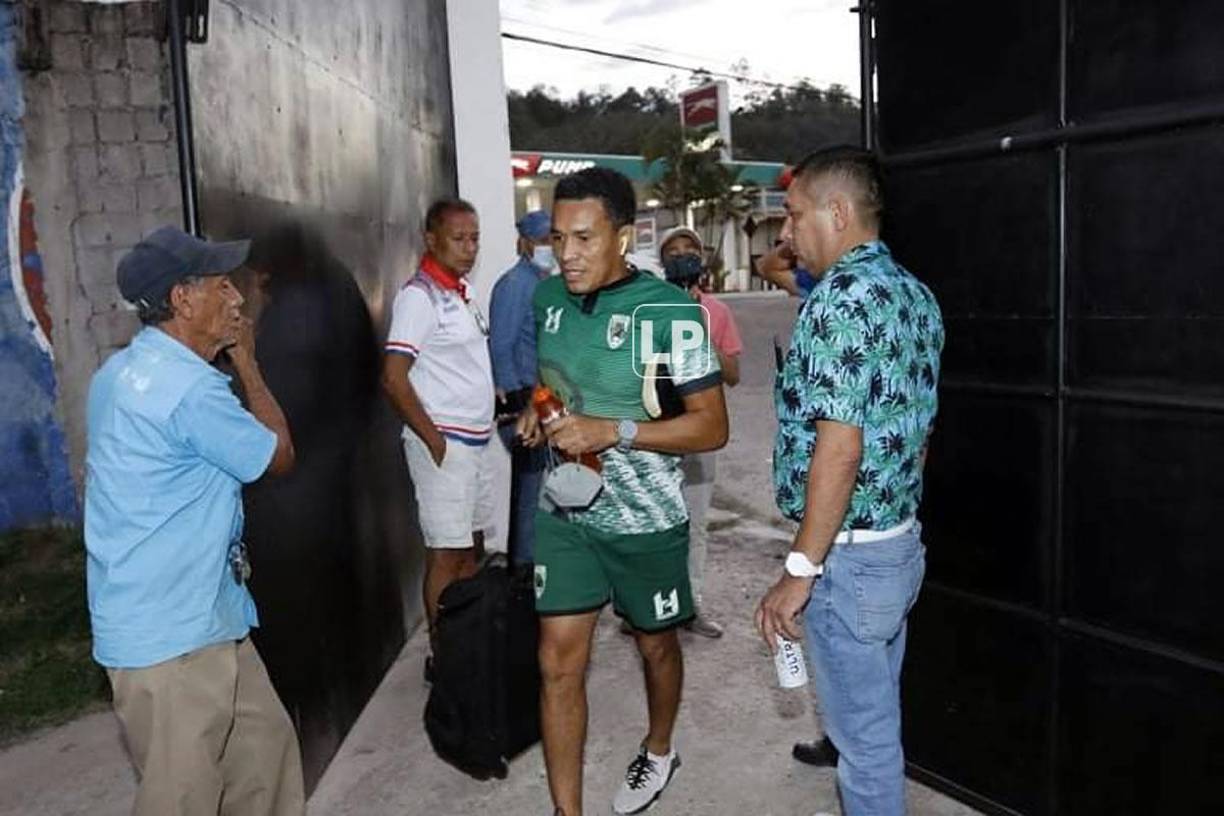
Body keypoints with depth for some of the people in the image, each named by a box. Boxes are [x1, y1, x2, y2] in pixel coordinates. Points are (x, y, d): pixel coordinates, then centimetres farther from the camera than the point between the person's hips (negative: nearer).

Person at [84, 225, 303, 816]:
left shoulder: (122, 372, 9)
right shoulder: (190, 386, -25)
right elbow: (279, 455, -9)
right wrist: (245, 361, -1)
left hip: (198, 617, 10)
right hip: (170, 634, -10)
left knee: (266, 743, 20)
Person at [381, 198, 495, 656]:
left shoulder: (460, 292, 12)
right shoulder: (419, 296, -15)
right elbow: (393, 378, -20)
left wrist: (492, 400, 12)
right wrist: (434, 440, -18)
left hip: (475, 441, 9)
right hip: (443, 443, -9)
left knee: (473, 548, 16)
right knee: (447, 554, -1)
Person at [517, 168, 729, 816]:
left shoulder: (668, 310, -18)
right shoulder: (548, 296, -1)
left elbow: (712, 426, -18)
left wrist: (612, 430, -27)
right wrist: (535, 413, -4)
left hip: (646, 520, -3)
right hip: (564, 513, 4)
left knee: (655, 645, 19)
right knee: (558, 663, 3)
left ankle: (658, 750, 49)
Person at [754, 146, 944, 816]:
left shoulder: (843, 296, -20)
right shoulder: (914, 294, 9)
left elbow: (840, 446, -25)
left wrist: (800, 570, -21)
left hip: (849, 556, -9)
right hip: (901, 541, 9)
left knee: (864, 732, 7)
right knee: (878, 715, 24)